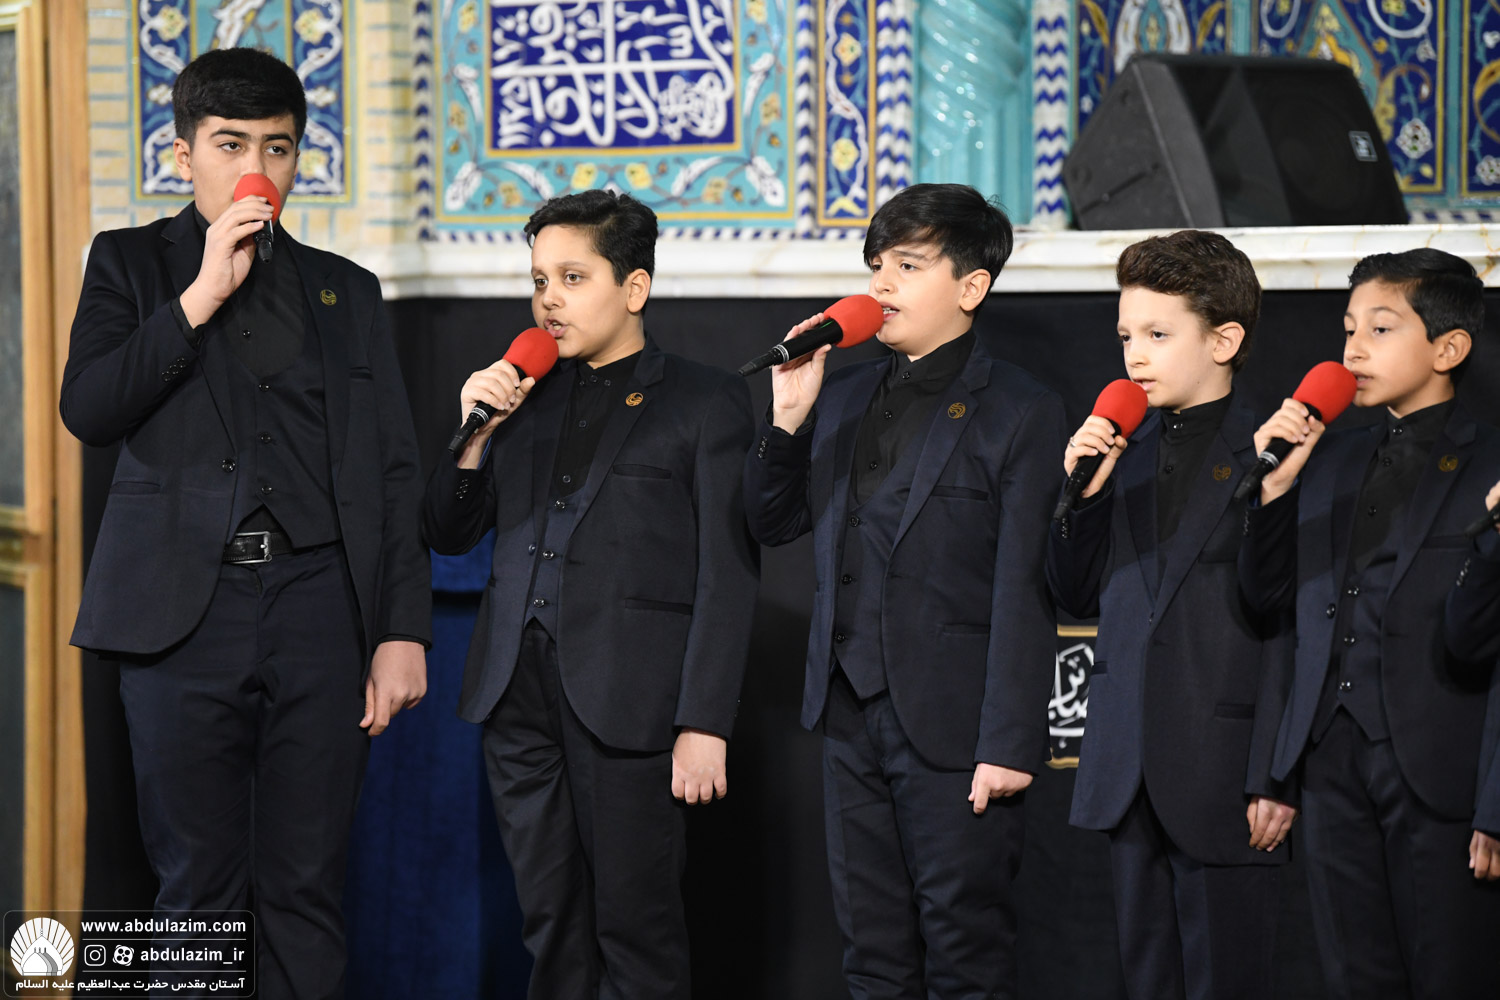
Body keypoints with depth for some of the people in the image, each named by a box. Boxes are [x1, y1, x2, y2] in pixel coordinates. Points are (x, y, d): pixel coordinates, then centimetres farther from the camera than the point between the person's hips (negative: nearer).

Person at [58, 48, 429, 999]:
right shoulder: (133, 263, 11)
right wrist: (202, 295, -10)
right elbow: (87, 409, -5)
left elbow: (395, 473, 12)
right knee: (199, 891, 2)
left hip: (319, 608, 1)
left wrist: (405, 630, 2)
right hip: (186, 606, -1)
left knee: (307, 890, 1)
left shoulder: (347, 292, 16)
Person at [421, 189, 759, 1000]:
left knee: (637, 932, -2)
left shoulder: (704, 402, 1)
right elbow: (449, 534, 18)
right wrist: (475, 433, 0)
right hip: (518, 689, 5)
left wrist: (704, 725, -11)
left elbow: (728, 574, -4)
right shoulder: (526, 398, 16)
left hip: (628, 698, -5)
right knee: (551, 928, 9)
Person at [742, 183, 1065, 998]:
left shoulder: (1021, 413, -7)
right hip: (852, 716, 6)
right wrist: (788, 418, -1)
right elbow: (771, 524, 15)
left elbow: (1023, 592, -11)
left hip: (952, 729, -6)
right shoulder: (844, 396, 12)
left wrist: (1009, 744, -16)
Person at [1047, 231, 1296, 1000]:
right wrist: (1082, 495, -1)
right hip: (1128, 776, 6)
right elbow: (1078, 598, 15)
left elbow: (1290, 629, -9)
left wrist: (1276, 780, -13)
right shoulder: (1123, 454, 12)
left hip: (1223, 778, -6)